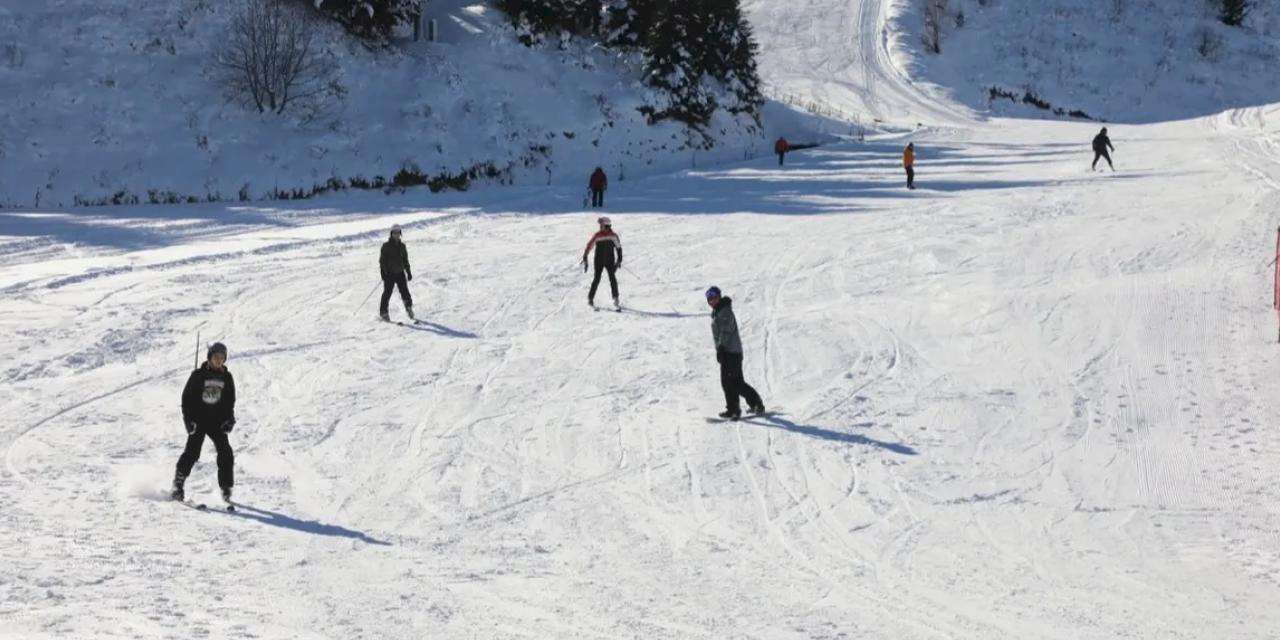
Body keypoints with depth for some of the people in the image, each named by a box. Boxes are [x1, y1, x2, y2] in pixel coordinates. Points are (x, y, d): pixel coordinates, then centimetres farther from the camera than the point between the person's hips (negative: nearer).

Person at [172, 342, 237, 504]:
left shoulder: (226, 377, 8)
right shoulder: (198, 375, -3)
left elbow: (230, 401, 15)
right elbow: (187, 398, -1)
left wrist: (229, 420, 2)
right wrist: (189, 420, -9)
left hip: (217, 422, 3)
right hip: (198, 420, -3)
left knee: (225, 453, -10)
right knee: (192, 452, -11)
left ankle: (226, 489, -3)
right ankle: (178, 484, 1)